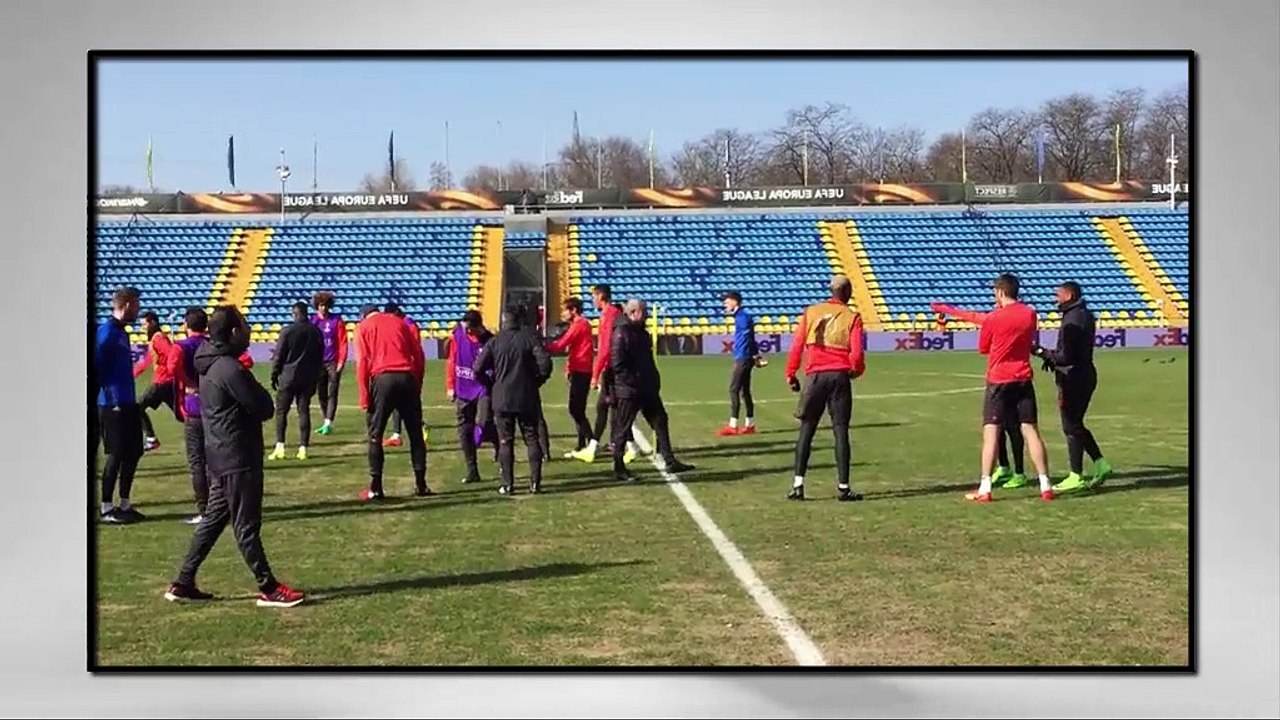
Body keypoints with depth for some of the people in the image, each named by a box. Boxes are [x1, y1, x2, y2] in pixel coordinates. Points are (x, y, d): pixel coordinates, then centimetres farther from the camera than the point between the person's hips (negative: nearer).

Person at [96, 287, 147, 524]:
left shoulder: (120, 332, 15)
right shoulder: (107, 332, -13)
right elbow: (98, 366, -19)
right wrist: (111, 399, -20)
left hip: (127, 404, 9)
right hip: (112, 405, -9)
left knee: (133, 453, 11)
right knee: (116, 455, -3)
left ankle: (124, 505, 19)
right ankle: (107, 508, 5)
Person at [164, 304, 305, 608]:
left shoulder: (210, 365, 12)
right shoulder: (231, 369, -20)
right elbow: (264, 408, -15)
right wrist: (262, 396, 4)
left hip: (221, 455, 10)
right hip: (238, 457, -10)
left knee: (213, 520, 15)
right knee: (247, 525, -3)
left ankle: (183, 584, 19)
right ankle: (268, 589, 4)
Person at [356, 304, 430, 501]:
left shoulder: (363, 327, 11)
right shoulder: (399, 323, 19)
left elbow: (362, 362, -1)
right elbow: (419, 355, 11)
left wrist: (364, 397, -1)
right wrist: (417, 385, 15)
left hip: (381, 379, -2)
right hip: (407, 378, 3)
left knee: (375, 435, 5)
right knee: (415, 433, 11)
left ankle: (375, 488, 3)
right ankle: (420, 485, 11)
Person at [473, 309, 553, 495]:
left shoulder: (494, 342, 1)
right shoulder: (530, 339, -1)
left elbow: (477, 369, -3)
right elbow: (545, 363, -10)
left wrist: (491, 385, 11)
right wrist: (536, 381, 5)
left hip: (502, 398, 0)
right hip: (527, 398, 0)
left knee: (505, 442, 6)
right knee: (532, 439, 9)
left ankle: (508, 485, 3)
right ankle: (535, 482, 4)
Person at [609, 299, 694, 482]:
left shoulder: (641, 332, 15)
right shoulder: (621, 334, -14)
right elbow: (618, 364, -20)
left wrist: (654, 381, 12)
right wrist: (634, 382, -19)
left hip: (648, 390, 9)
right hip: (628, 391, -9)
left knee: (660, 421, 8)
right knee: (623, 429, 0)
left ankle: (669, 462, 11)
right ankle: (619, 469, 9)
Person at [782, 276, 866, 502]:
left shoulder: (811, 312, 7)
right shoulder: (852, 317, 1)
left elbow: (797, 345, 1)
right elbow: (856, 353, -7)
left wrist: (791, 374, 7)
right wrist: (857, 370, 13)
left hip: (815, 375, 2)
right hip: (840, 376, -1)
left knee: (806, 430, 7)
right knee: (840, 431, 4)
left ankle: (798, 485, 1)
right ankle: (843, 487, 4)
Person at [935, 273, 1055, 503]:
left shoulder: (993, 318, -9)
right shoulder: (1030, 314, 3)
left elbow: (983, 348, 4)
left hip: (998, 381, -4)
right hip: (1024, 380, 4)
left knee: (991, 433, -2)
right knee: (1031, 430, 6)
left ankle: (985, 489, -5)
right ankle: (1045, 486, 6)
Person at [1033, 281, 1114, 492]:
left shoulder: (1071, 320, -18)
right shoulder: (1086, 316, 13)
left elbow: (1066, 357, -21)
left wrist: (1042, 352, -10)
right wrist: (1051, 356, 11)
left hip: (1073, 379, -10)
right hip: (1086, 375, 10)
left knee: (1071, 427, -2)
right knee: (1076, 425, 19)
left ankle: (1076, 477, 3)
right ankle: (1100, 464, 16)